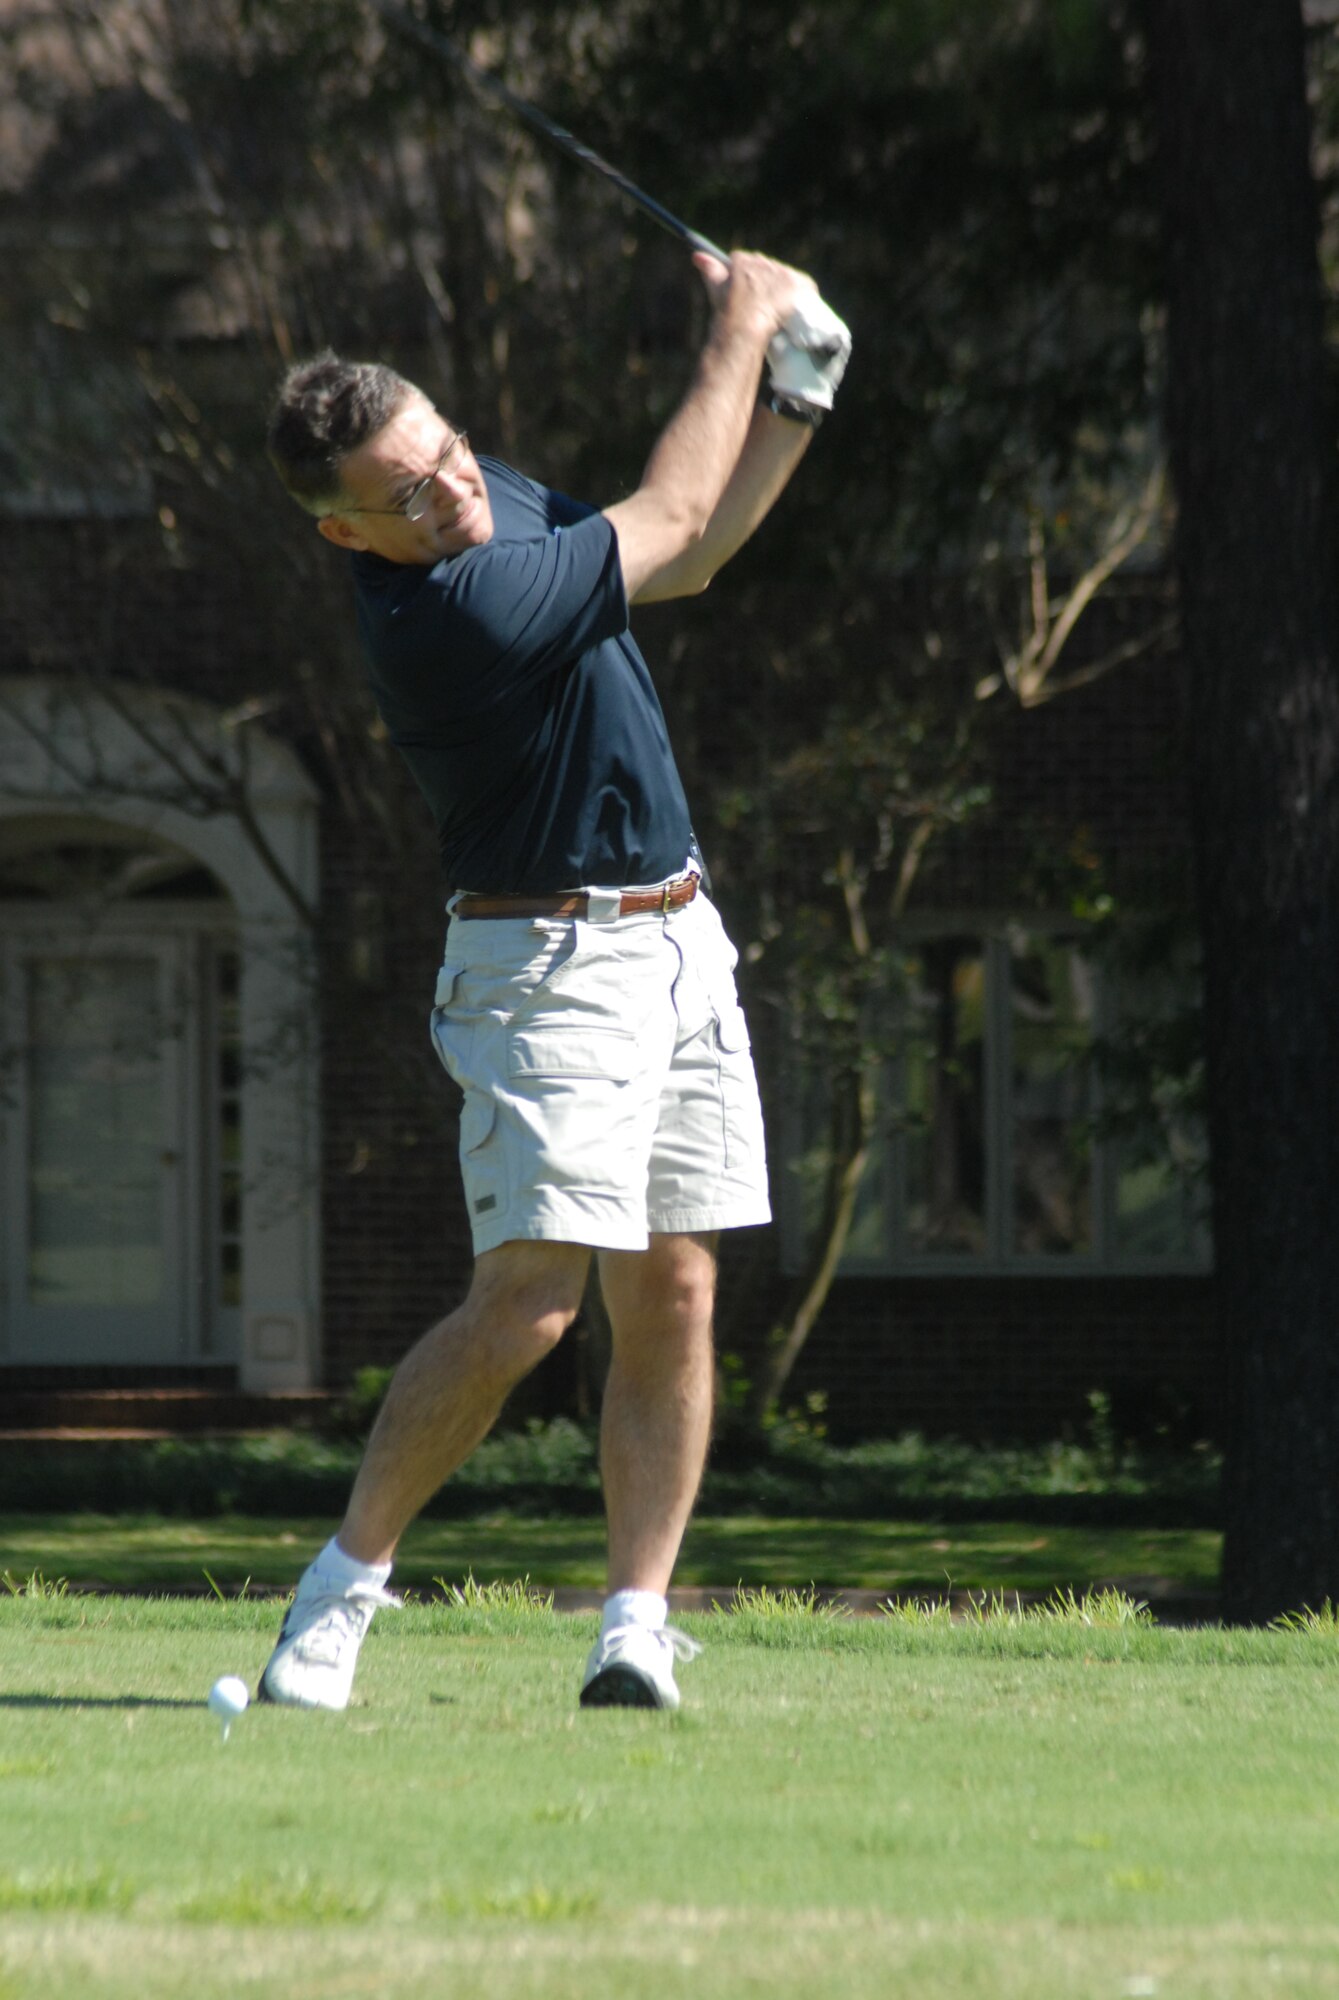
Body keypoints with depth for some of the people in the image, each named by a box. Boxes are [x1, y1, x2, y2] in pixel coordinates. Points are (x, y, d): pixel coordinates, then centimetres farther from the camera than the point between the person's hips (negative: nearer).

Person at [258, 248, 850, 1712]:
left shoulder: (494, 492, 4)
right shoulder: (441, 615, -26)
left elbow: (681, 557, 19)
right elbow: (669, 525, -14)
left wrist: (792, 408, 7)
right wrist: (735, 337, -2)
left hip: (677, 936, 9)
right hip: (553, 968, -9)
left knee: (671, 1298, 2)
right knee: (528, 1301, -16)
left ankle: (634, 1626, 2)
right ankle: (343, 1587, -2)